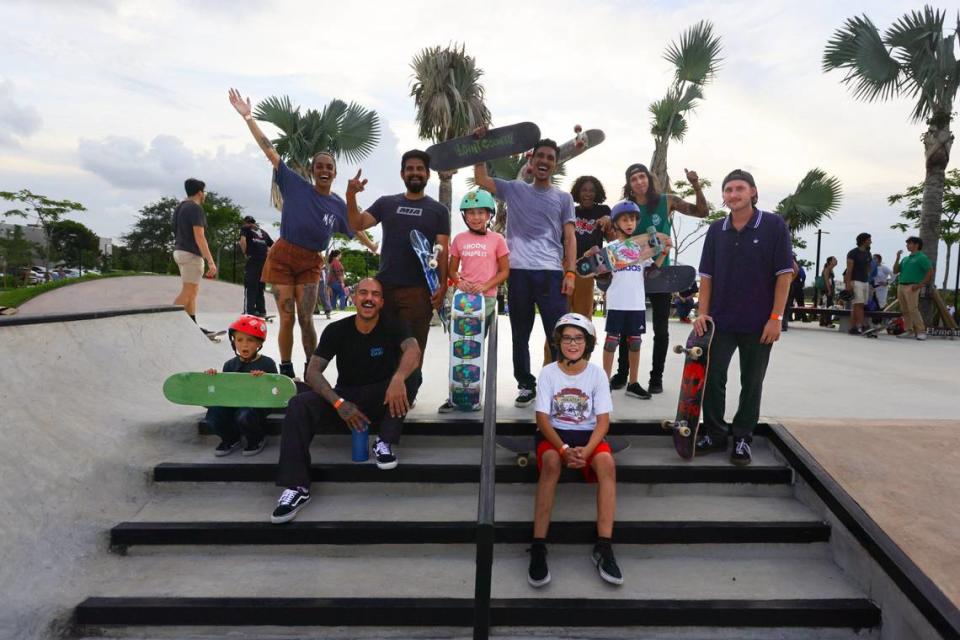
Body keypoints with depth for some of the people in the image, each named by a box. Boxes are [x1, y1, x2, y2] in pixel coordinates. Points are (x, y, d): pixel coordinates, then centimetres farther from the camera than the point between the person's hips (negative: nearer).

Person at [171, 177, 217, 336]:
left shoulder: (180, 207, 16)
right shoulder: (196, 208, -13)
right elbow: (199, 237, -20)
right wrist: (211, 261, -22)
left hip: (180, 251, 10)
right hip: (191, 254, -10)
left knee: (193, 292, 12)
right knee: (187, 293, -10)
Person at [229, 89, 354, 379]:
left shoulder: (338, 205, 2)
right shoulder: (296, 186, -6)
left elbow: (357, 230, 17)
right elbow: (270, 151, -7)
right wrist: (247, 116, -9)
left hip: (311, 265, 2)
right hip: (282, 257, -2)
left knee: (306, 320, -3)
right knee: (287, 319, 0)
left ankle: (312, 373, 7)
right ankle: (286, 372, 12)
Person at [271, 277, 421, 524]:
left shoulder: (393, 327, -7)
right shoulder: (336, 330, -4)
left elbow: (413, 351, -28)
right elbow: (313, 372, -10)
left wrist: (399, 378, -51)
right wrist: (338, 403, -27)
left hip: (382, 400, -1)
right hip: (345, 397, 1)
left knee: (408, 377, -29)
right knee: (299, 404, -26)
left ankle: (385, 443, -21)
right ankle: (297, 487, -29)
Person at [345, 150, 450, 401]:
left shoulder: (438, 210, 6)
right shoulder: (385, 203, 12)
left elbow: (443, 251, 2)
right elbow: (357, 225, 2)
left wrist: (443, 286, -8)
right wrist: (351, 197, -14)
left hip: (418, 289, -2)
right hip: (383, 285, 3)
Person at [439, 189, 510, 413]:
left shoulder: (497, 239, -1)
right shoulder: (459, 239, 6)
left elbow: (504, 271, 2)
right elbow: (452, 269, 13)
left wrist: (485, 285, -13)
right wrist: (458, 282, -8)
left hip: (486, 298, -2)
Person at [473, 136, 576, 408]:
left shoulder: (563, 198, 12)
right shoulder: (514, 190, 13)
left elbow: (569, 238, 6)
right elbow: (481, 179, 9)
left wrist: (570, 273, -4)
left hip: (551, 273, -1)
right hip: (518, 272, 1)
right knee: (520, 335, 8)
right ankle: (526, 386, 20)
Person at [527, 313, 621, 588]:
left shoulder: (597, 374, -4)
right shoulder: (548, 372, -6)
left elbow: (603, 420, -7)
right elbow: (542, 418, -10)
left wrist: (586, 450, -25)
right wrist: (564, 449, -25)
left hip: (588, 433, 1)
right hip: (553, 433, -1)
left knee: (607, 463, -31)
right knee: (551, 462, -35)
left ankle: (604, 547, -26)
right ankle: (538, 548, -31)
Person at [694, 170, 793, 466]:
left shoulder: (774, 225, -6)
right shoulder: (716, 230, 5)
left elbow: (784, 274, -7)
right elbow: (706, 275, 7)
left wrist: (775, 317, -13)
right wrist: (703, 313, -4)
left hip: (759, 322, -3)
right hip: (721, 320, 3)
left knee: (751, 383, 8)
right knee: (712, 378, 6)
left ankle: (742, 438, 22)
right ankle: (715, 434, 21)